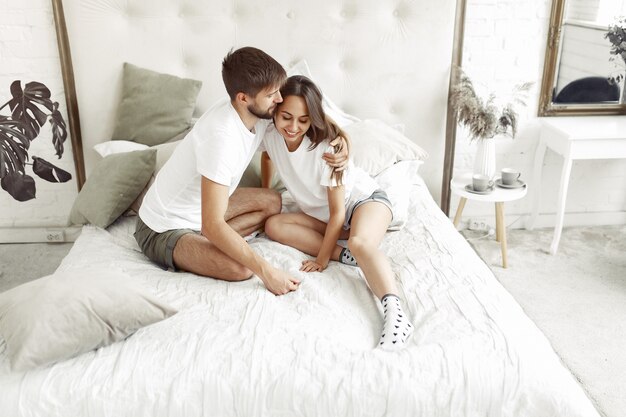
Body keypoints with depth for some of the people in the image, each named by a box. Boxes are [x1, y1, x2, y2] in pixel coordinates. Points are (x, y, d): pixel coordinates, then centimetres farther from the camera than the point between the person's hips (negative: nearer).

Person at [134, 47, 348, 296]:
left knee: (272, 202, 11)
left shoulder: (258, 112, -9)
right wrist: (266, 272, -35)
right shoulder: (222, 136, -34)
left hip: (198, 209, 9)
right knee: (240, 269, -29)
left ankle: (204, 241, 0)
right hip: (164, 230, -9)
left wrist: (339, 136, -10)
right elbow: (213, 226, -36)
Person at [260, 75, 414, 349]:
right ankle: (346, 255, -21)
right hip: (322, 215, 7)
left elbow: (338, 213, -24)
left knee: (360, 243, -40)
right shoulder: (271, 135, -13)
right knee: (274, 226, -16)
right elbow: (268, 156, 16)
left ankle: (394, 312, -53)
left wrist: (322, 258, -20)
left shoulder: (326, 149, -30)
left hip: (365, 200, -7)